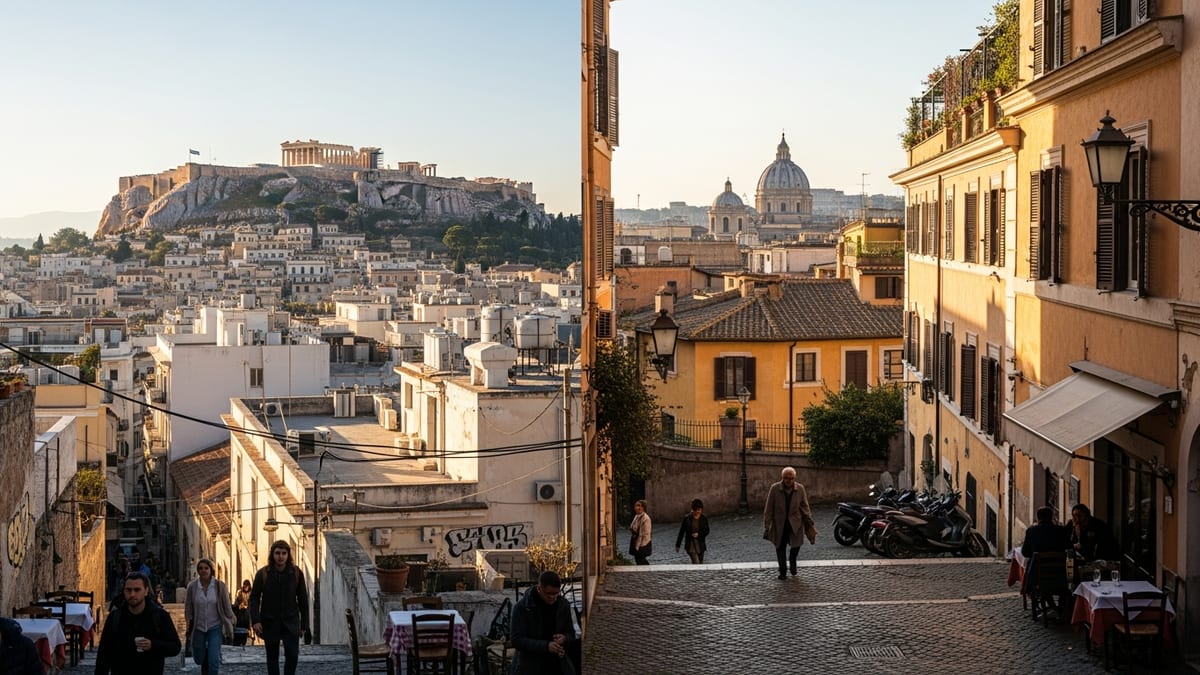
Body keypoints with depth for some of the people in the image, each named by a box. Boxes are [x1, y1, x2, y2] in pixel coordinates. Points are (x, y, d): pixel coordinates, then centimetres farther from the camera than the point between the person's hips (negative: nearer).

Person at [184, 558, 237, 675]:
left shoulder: (220, 585, -9)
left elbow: (227, 607, -4)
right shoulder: (192, 586, -6)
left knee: (214, 660, -10)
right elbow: (188, 608, 1)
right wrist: (188, 624, -2)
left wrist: (230, 626, -3)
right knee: (198, 659, 14)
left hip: (215, 627, -2)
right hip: (198, 628, 2)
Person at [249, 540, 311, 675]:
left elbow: (303, 600, 4)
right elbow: (254, 598, -5)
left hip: (290, 622, 0)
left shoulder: (296, 573, -2)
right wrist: (255, 621, -17)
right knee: (272, 657, 9)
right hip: (270, 622, 0)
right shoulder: (263, 574, -6)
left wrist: (304, 624, 3)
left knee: (292, 655, -11)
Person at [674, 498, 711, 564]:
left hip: (700, 544, 3)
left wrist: (698, 534, -18)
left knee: (701, 563, 12)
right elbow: (681, 532, -1)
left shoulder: (704, 518, -2)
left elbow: (706, 531, 3)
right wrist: (677, 545, 2)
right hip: (690, 544, -3)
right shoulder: (687, 518, -8)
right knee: (696, 563, -16)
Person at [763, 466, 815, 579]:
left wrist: (809, 522, -5)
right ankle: (783, 572, 18)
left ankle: (792, 559, 22)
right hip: (779, 523, 0)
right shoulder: (774, 488, -9)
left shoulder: (800, 489, -4)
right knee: (780, 547, 4)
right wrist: (766, 526, -6)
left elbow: (805, 507, 4)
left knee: (796, 544, -10)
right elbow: (768, 509, -5)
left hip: (795, 522, 0)